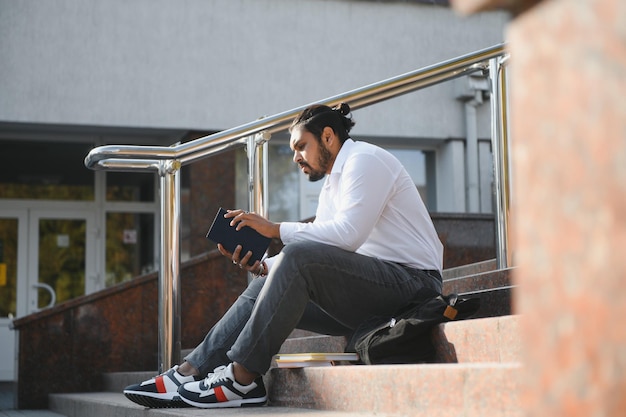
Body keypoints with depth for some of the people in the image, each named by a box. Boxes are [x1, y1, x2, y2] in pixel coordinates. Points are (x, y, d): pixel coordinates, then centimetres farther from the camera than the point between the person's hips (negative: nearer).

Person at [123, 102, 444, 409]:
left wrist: (276, 229, -15)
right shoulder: (332, 185, 23)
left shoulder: (365, 159, -5)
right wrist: (261, 265, -2)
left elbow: (349, 233, -21)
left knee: (299, 257, -27)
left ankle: (242, 378, -24)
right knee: (265, 287, 1)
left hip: (412, 279, -9)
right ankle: (189, 373, -7)